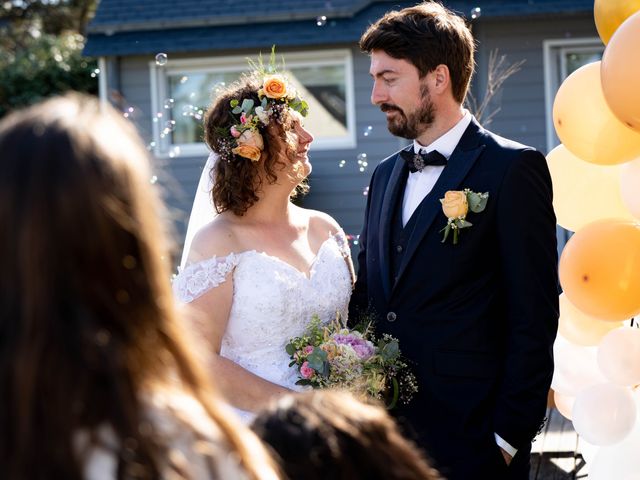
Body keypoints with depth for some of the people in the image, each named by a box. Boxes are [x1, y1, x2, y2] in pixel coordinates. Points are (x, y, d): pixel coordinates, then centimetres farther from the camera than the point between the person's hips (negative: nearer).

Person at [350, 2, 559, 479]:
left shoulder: (513, 168, -7)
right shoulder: (385, 175, 13)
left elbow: (534, 317, -10)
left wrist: (509, 437, -13)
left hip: (470, 441, -6)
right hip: (385, 433, 6)